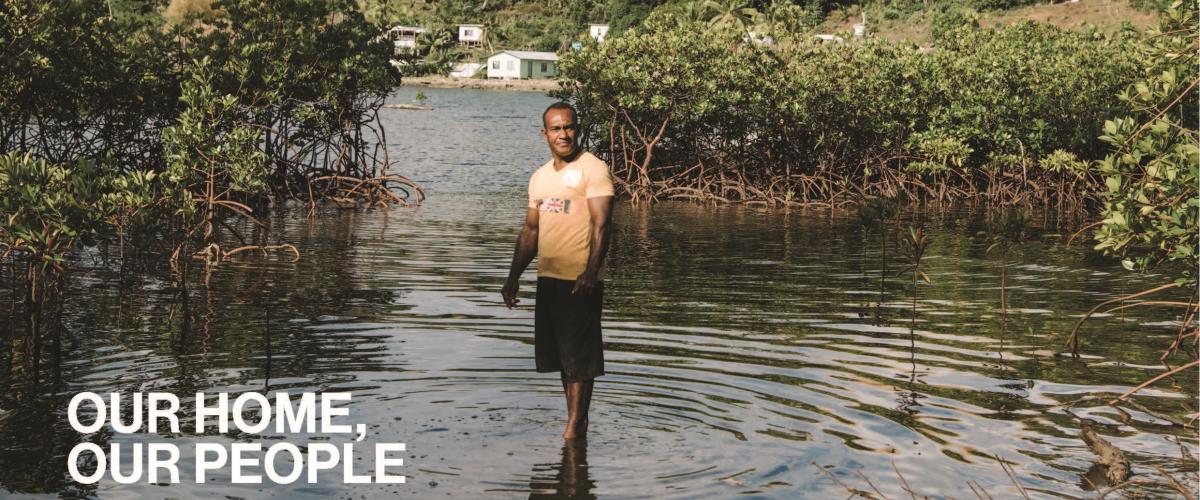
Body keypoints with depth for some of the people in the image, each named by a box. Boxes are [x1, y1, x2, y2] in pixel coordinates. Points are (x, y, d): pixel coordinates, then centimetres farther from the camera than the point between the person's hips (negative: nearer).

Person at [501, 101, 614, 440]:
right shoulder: (540, 177, 15)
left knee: (579, 355, -3)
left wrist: (590, 272, -27)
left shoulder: (593, 169, -8)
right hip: (548, 278, 8)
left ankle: (575, 426, 2)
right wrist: (513, 277, 16)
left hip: (580, 279, -7)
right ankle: (577, 421, 23)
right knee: (560, 353, 13)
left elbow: (601, 224, -16)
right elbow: (530, 230, 21)